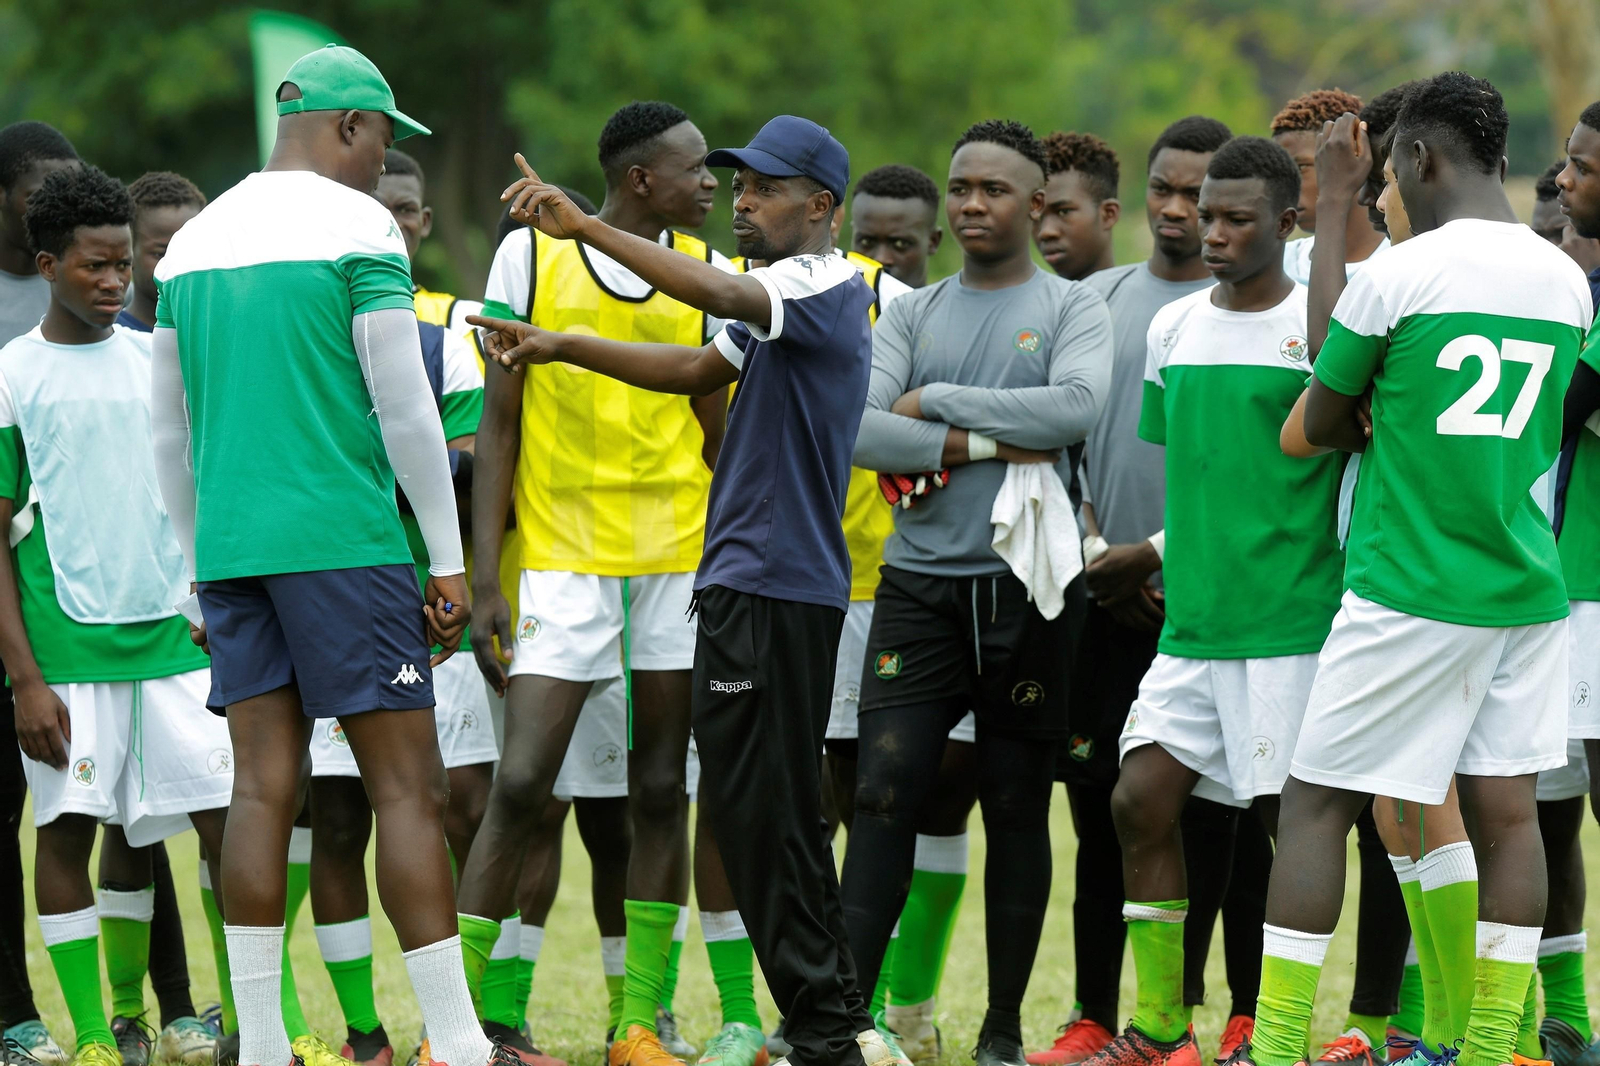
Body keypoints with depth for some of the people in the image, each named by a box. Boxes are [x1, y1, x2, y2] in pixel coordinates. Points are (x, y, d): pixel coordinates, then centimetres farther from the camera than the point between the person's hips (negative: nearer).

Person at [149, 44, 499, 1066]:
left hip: (230, 548, 6)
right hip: (343, 540, -6)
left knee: (266, 787, 5)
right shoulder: (357, 226, -5)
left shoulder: (195, 241, 14)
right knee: (409, 790, -4)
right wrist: (449, 561, -2)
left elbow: (171, 434, 18)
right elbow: (405, 409, -8)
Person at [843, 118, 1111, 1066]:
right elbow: (856, 428, -2)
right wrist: (987, 444, -11)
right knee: (884, 795, -7)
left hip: (1028, 588, -2)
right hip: (921, 585, 2)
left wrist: (937, 402, -10)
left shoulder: (1073, 309, 5)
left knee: (1018, 809, 4)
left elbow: (1078, 404, -16)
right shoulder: (914, 315, 12)